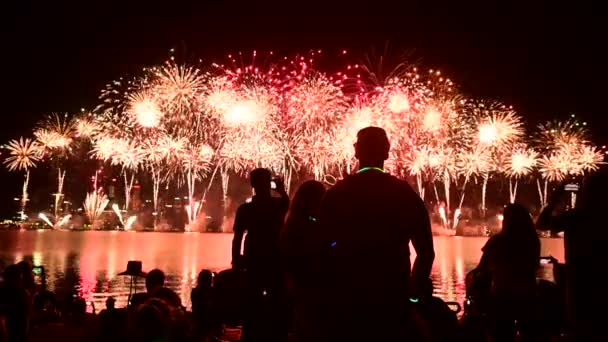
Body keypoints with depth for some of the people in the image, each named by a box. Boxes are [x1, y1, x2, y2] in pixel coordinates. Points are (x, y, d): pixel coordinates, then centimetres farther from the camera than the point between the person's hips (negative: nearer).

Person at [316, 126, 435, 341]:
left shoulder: (336, 193, -5)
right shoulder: (406, 193, -1)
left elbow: (322, 249, -6)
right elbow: (426, 251, -1)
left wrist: (331, 288, 8)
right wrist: (412, 290, 11)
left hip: (345, 298, -1)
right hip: (392, 299, 1)